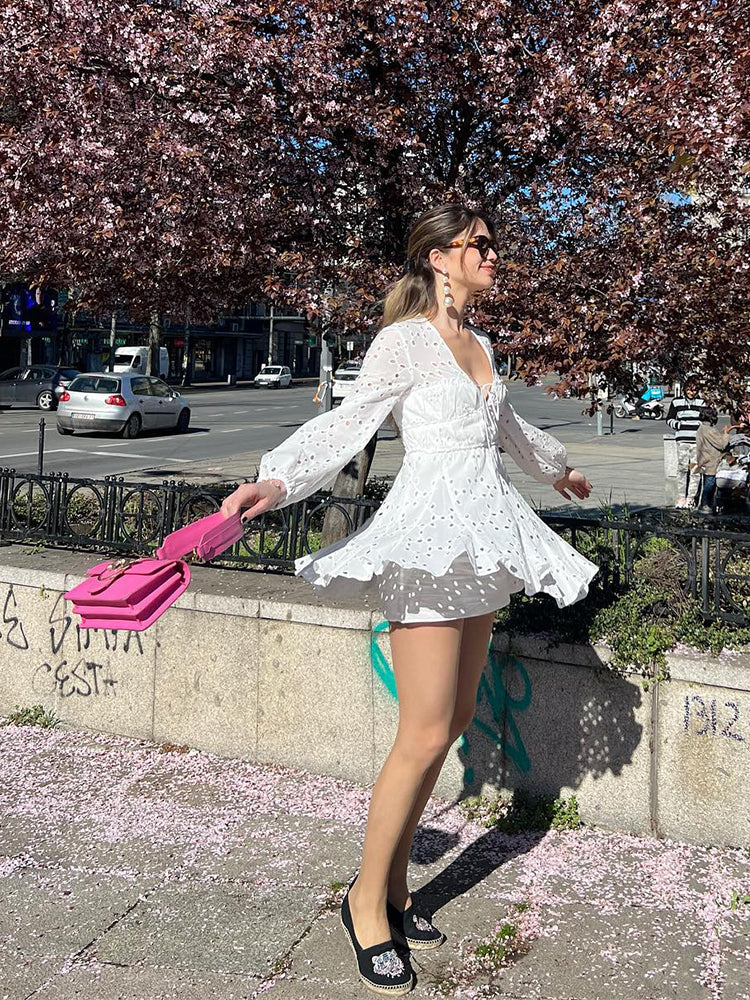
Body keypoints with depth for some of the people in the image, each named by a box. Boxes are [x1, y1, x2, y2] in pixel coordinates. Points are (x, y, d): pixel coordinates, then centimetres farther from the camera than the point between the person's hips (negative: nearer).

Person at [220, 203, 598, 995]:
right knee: (425, 735, -9)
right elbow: (346, 422, -14)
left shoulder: (480, 345, 17)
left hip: (481, 543, 8)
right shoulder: (405, 340, -5)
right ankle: (366, 898, 9)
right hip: (430, 534, -8)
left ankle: (394, 881, 21)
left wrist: (557, 468, 50)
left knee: (455, 722, 8)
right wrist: (275, 482, -30)